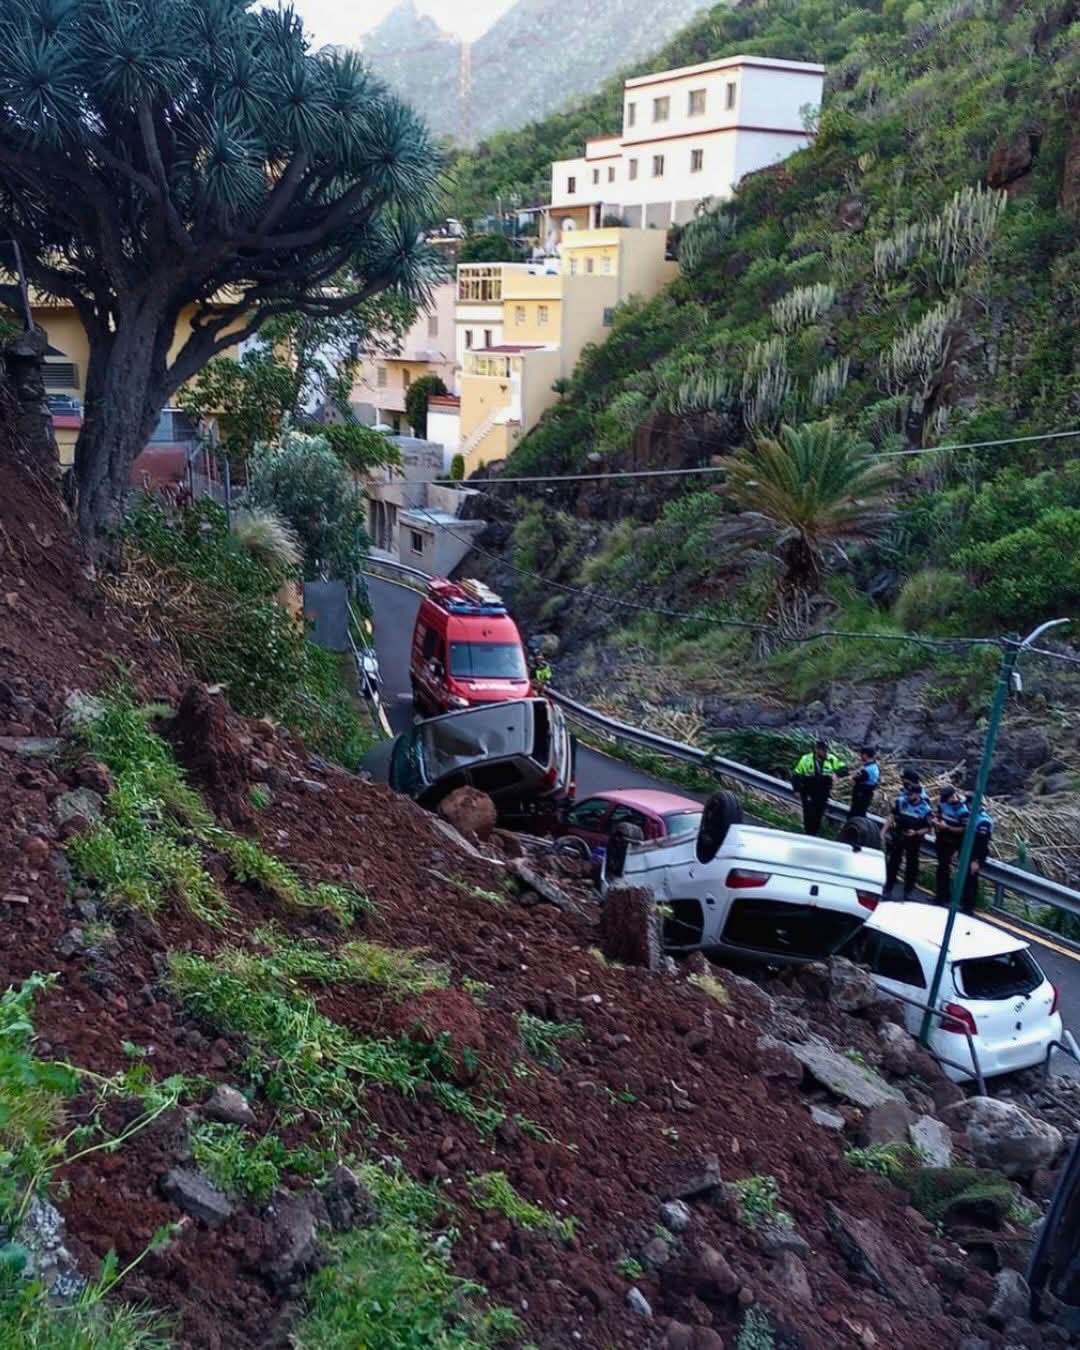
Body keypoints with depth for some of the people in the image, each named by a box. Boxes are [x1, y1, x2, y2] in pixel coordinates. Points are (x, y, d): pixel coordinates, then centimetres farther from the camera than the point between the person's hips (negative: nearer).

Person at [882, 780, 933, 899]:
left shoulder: (925, 809, -16)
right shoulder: (900, 801, -12)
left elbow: (927, 828, -8)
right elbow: (892, 816, -1)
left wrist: (916, 833, -26)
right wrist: (884, 831, -4)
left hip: (913, 839, -1)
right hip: (898, 836, 1)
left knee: (912, 864, 11)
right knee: (893, 861, 9)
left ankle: (909, 890, 25)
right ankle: (888, 888, 19)